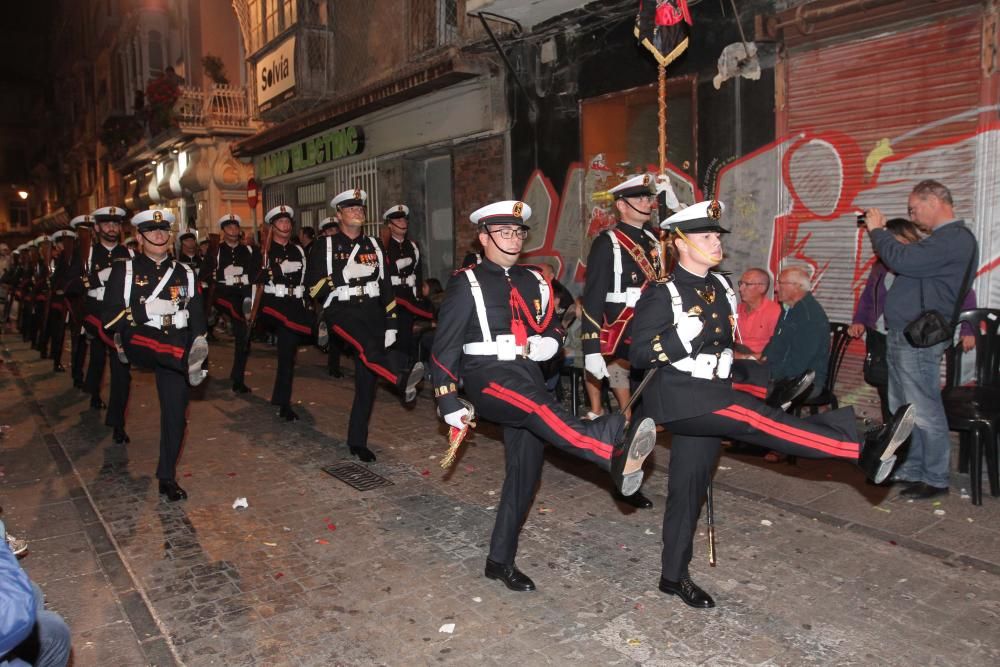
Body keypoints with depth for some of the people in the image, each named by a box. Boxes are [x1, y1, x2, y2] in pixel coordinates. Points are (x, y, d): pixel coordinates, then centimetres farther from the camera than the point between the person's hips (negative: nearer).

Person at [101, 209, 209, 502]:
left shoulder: (185, 273, 14)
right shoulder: (124, 270, 7)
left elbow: (198, 318, 12)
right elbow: (110, 317, -3)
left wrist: (199, 343, -3)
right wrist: (144, 310, -18)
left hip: (176, 348, 1)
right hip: (139, 344, -1)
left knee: (176, 412, -3)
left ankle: (167, 478, 8)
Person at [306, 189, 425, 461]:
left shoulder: (373, 246, 14)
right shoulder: (324, 245, 2)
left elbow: (386, 287, 16)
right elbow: (314, 287, -5)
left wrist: (391, 323, 11)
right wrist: (343, 276, -18)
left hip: (372, 312, 4)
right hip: (342, 310, -4)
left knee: (367, 380, 3)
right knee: (367, 345, -38)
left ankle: (357, 441, 14)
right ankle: (401, 380, -59)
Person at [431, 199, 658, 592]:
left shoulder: (533, 281, 15)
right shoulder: (467, 283, 0)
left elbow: (553, 326, 26)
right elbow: (445, 345, -2)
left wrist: (550, 342, 1)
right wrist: (448, 402, -6)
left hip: (527, 378, 6)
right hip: (488, 377, -6)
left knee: (525, 471, 4)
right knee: (541, 409, -36)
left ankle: (500, 560, 18)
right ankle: (615, 454, -61)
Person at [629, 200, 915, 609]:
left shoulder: (719, 287, 12)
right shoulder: (662, 294, -11)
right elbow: (638, 354, -15)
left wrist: (737, 371, 19)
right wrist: (681, 337, -27)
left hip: (709, 397, 8)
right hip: (679, 398, -7)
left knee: (689, 486, 11)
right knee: (758, 419, -22)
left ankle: (674, 576, 20)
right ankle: (862, 449, -25)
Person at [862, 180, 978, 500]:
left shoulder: (955, 238, -15)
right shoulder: (942, 239, 20)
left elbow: (902, 261, -24)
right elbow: (908, 263, 21)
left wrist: (877, 230, -9)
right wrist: (880, 231, 13)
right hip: (902, 335, 11)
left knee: (925, 412, -3)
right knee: (902, 410, 16)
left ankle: (935, 480, 7)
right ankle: (910, 470, 26)